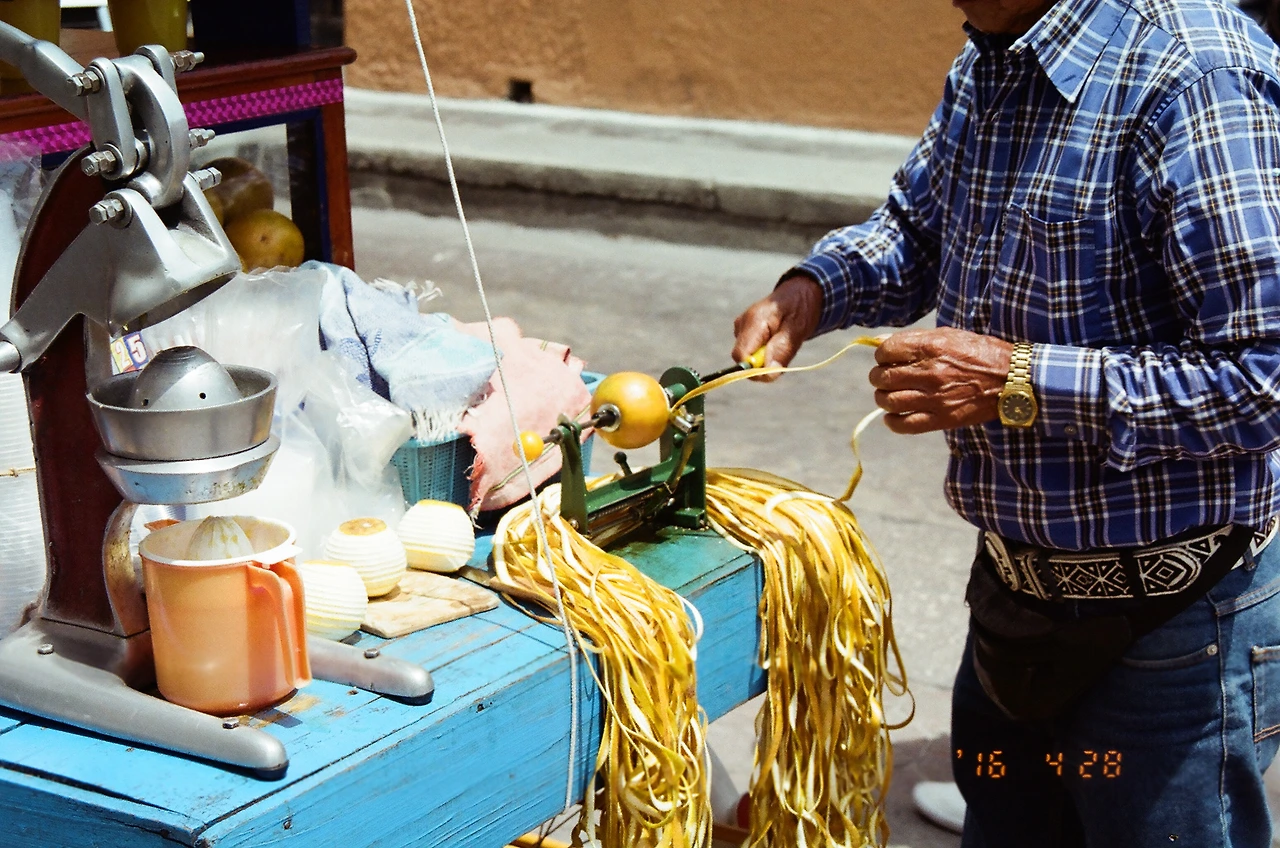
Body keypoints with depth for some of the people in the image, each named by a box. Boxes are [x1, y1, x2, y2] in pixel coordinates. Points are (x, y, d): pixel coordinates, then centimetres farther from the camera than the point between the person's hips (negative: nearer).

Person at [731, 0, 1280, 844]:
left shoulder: (1197, 78, -25)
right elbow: (916, 227, 20)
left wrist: (1019, 381, -26)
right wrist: (813, 287, -1)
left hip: (1169, 616, -8)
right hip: (1015, 584, 8)